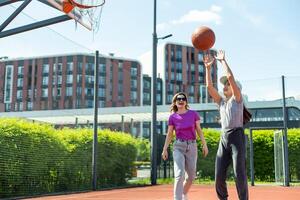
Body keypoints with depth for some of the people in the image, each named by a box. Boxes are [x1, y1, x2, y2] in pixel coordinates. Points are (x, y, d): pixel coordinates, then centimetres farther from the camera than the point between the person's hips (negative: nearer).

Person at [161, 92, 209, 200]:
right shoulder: (172, 117, 0)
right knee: (179, 174, -17)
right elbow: (169, 134, 5)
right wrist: (165, 149, 0)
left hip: (192, 146, 2)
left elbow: (199, 130, 5)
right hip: (178, 146, -2)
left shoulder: (193, 114, 1)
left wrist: (204, 145, 0)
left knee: (191, 176, 8)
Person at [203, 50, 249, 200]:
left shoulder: (237, 99, 5)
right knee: (219, 174, 0)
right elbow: (209, 86, 12)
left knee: (239, 173, -8)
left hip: (237, 136, -5)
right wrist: (208, 67, 9)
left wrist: (223, 61, 2)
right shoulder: (221, 102, 20)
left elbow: (230, 77, -6)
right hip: (224, 138, 5)